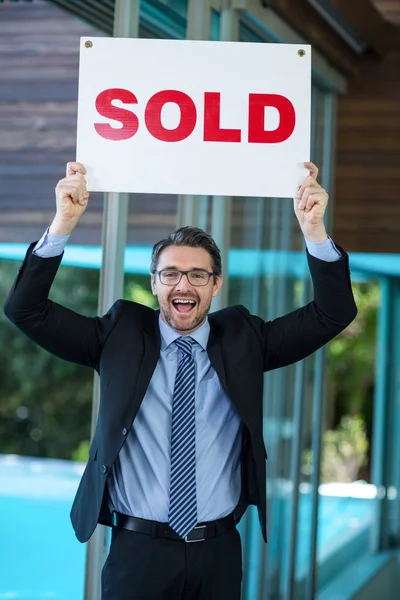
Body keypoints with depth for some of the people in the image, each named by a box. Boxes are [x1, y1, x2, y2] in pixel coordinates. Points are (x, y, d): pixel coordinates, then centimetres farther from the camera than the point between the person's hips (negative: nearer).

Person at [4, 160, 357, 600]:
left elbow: (333, 314, 0)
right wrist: (64, 222, -15)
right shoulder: (120, 337, 2)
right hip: (138, 551, -1)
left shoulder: (243, 340, 5)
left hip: (220, 553, 1)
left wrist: (313, 230, -14)